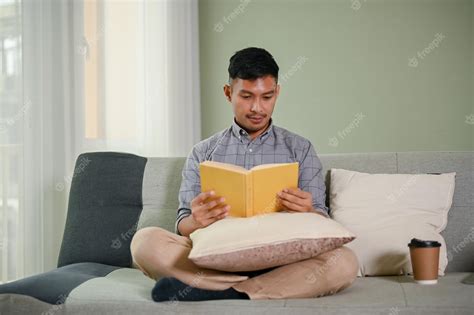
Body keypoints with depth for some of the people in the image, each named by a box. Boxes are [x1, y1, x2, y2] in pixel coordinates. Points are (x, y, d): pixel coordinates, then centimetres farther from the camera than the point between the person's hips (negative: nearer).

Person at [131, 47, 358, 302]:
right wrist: (196, 221, -18)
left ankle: (207, 290, -27)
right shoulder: (203, 153, 13)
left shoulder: (300, 149, 12)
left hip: (280, 260, 0)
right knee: (144, 240, -24)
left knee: (344, 261, -30)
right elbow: (183, 225, 7)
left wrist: (307, 213, -18)